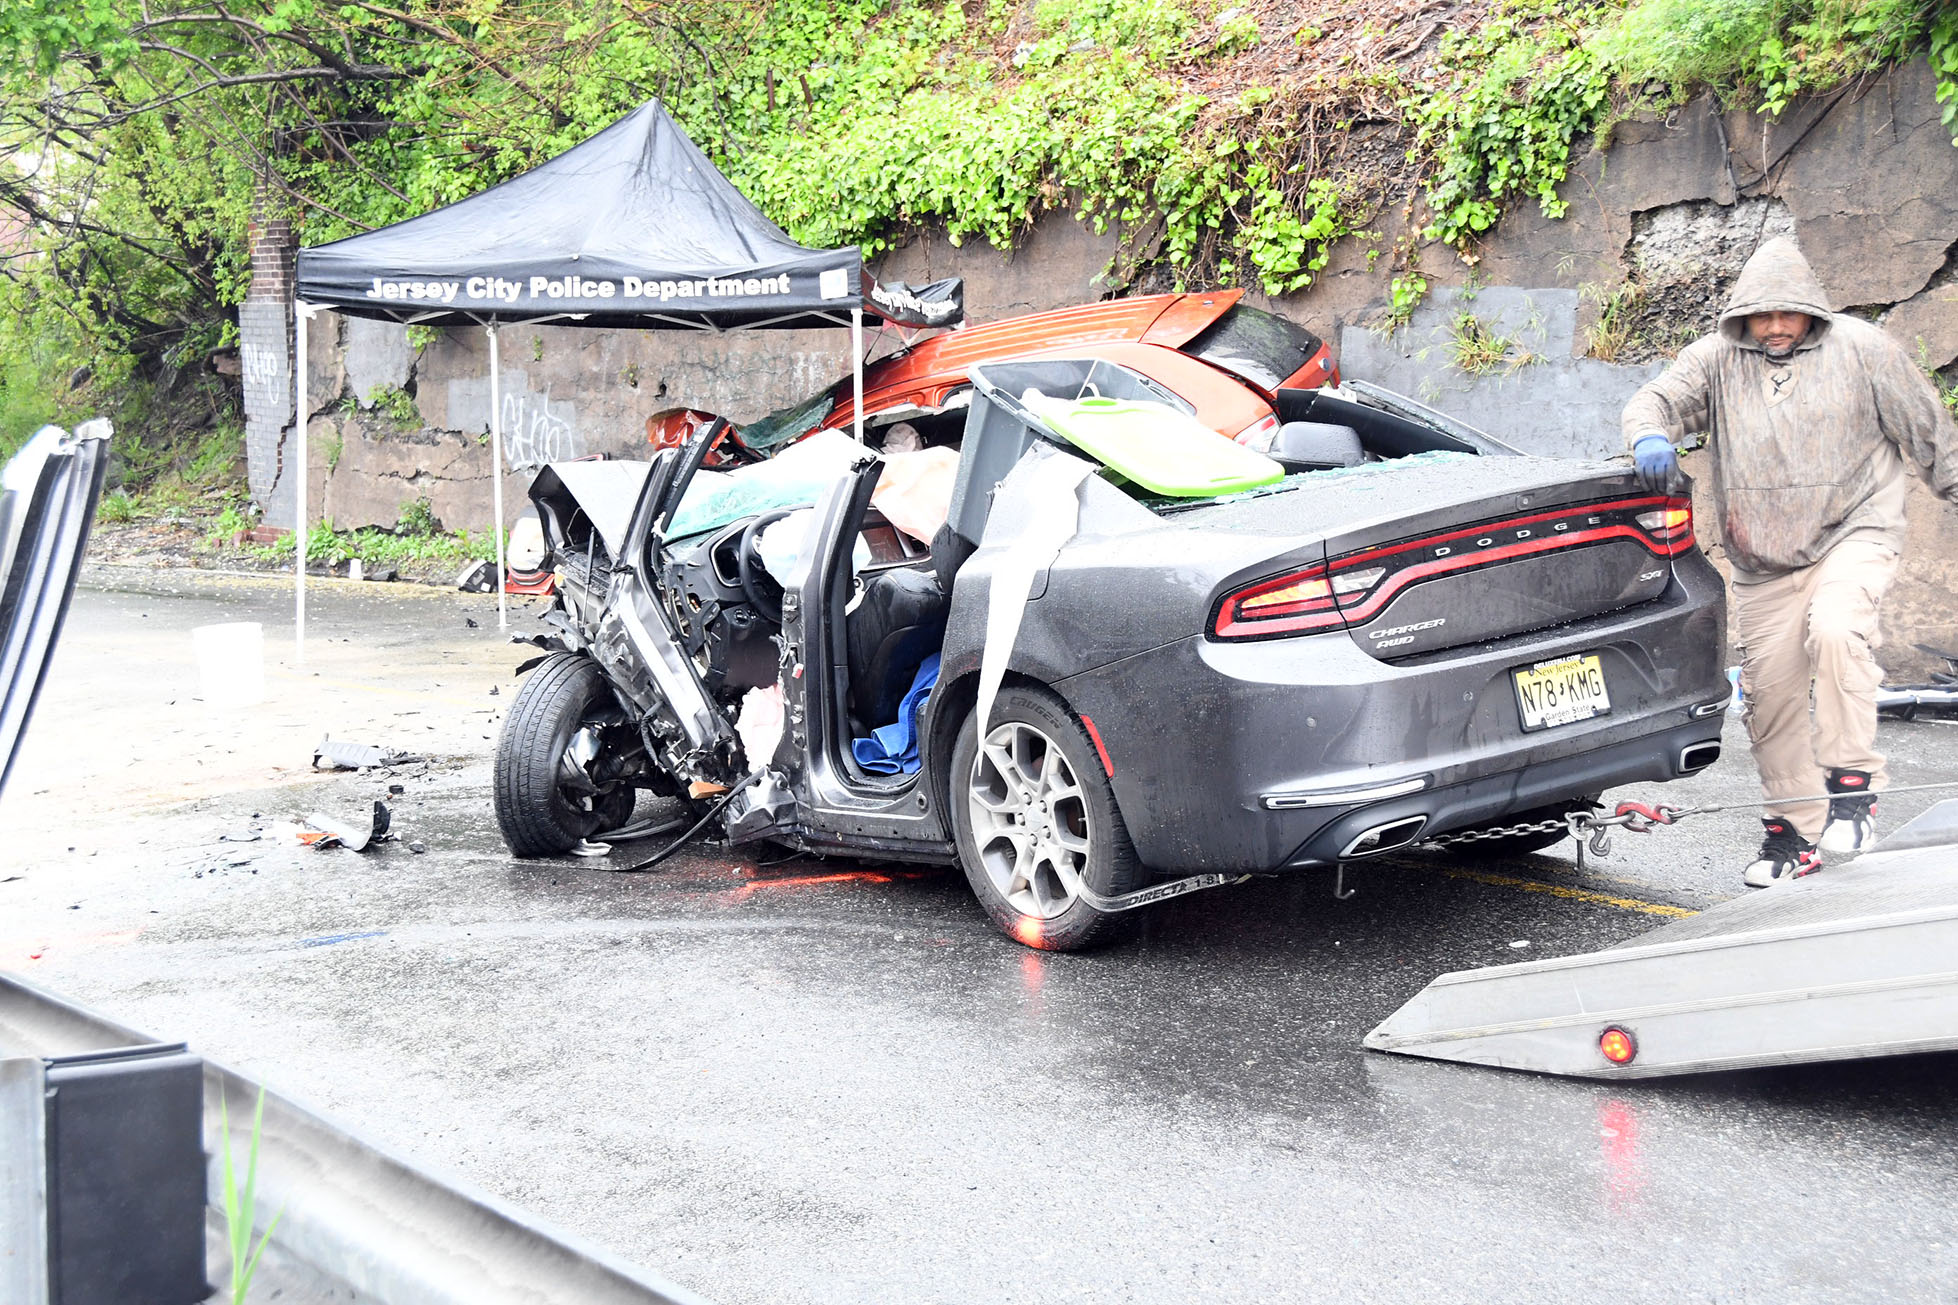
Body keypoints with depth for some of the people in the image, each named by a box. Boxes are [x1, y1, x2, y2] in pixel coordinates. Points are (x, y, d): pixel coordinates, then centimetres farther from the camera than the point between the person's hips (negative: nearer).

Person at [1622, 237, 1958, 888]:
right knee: (1768, 693, 4)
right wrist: (1651, 438, -33)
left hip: (1853, 533, -3)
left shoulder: (1861, 348, -3)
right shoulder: (1716, 359, 3)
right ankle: (1795, 831, 21)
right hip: (1764, 563, 4)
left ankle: (1852, 783, -19)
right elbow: (1658, 398, -10)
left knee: (1834, 629, -33)